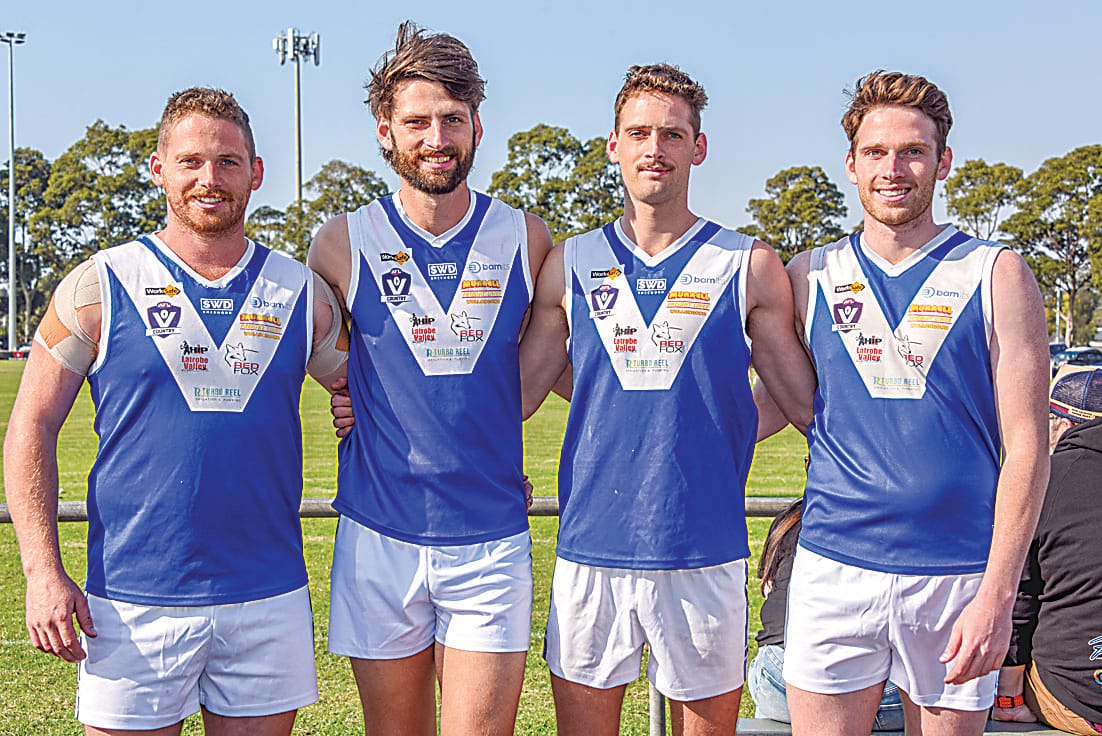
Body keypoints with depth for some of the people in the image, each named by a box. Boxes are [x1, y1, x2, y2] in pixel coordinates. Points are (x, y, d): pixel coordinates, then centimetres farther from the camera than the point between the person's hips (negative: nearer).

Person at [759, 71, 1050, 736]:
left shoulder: (996, 275, 0)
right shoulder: (811, 277, 7)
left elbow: (1025, 446, -4)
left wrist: (997, 593, -11)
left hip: (958, 574, -1)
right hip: (834, 569, 2)